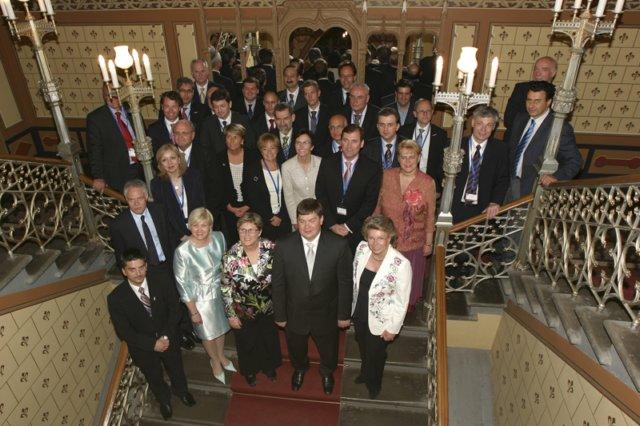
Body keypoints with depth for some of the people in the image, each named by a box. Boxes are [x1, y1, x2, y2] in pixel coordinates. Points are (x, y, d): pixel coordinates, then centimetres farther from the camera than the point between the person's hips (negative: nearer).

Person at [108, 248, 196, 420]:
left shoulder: (162, 284, -20)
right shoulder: (115, 298, -24)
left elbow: (175, 311, -11)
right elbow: (123, 332, -19)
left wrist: (166, 336, -23)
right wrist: (152, 344, -24)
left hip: (169, 340, 1)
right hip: (143, 348, -1)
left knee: (176, 370, 27)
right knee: (155, 378, 25)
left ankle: (181, 391, 61)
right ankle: (164, 400, 58)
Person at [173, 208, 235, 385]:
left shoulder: (219, 237, -17)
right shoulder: (182, 251, -30)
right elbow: (182, 284, -18)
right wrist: (193, 311, -12)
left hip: (220, 292, 4)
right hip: (200, 299, -4)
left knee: (221, 327, 28)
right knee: (208, 333, 21)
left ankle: (221, 356, 58)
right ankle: (215, 361, 52)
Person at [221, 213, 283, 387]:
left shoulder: (271, 248, -21)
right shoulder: (231, 256, -25)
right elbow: (226, 288, -13)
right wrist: (231, 315, -8)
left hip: (268, 307, 2)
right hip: (243, 311, -2)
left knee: (270, 339, 26)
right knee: (247, 343, 23)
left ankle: (269, 367, 58)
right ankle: (249, 371, 55)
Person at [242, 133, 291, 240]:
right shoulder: (251, 169, -1)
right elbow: (250, 199, -3)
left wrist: (280, 216, -5)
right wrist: (270, 217, -6)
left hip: (283, 221, 2)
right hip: (262, 223, -2)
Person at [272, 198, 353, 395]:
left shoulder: (339, 245, -24)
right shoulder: (284, 246, -22)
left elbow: (345, 282, -13)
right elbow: (278, 283, -10)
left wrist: (344, 314, -5)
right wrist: (279, 314, -3)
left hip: (326, 314, 0)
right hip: (295, 313, 1)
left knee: (328, 349, 27)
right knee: (296, 347, 29)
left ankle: (327, 372, 63)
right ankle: (300, 368, 65)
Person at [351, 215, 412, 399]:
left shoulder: (401, 264, -33)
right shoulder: (361, 249, -19)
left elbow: (402, 301, -20)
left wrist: (393, 328, -11)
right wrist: (353, 305, 10)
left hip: (381, 320, -4)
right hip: (359, 313, 4)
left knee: (376, 353, 24)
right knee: (363, 347, 32)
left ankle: (374, 383, 58)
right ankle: (365, 373, 65)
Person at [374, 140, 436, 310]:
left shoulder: (428, 183, -16)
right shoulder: (387, 176, -10)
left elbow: (430, 216, -7)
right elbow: (378, 205, 0)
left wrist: (428, 242, -2)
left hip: (413, 242, -1)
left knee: (409, 279, 21)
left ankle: (408, 305, 49)